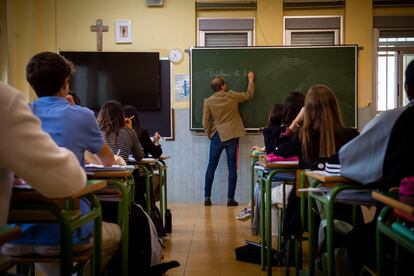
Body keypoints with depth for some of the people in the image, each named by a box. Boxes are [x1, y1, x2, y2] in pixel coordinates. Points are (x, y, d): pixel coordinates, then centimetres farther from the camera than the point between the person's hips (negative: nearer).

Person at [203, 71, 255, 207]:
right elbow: (249, 95, 15)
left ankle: (207, 198, 9)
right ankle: (230, 199, 4)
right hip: (232, 136, 0)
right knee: (232, 168, 4)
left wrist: (210, 135, 11)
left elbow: (205, 122, -4)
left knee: (211, 167, 9)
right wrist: (251, 80, 29)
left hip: (217, 137, 1)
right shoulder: (232, 96, -2)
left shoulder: (208, 101, -2)